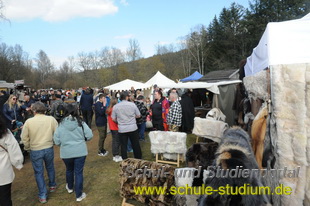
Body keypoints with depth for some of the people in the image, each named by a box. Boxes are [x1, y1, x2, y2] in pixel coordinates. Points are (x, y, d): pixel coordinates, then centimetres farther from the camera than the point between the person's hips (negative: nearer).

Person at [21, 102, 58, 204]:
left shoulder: (29, 121, -12)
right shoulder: (51, 119, -11)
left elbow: (24, 137, -5)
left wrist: (27, 148, 12)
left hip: (35, 150, -1)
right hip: (49, 148, 2)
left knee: (39, 172, 12)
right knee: (50, 168, 24)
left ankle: (43, 196, 17)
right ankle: (52, 185, 43)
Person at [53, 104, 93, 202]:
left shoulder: (61, 124, -7)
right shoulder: (80, 122, -8)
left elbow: (57, 141, -5)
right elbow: (89, 136, -7)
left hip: (66, 152, 2)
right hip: (80, 151, -1)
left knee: (69, 170, 25)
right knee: (78, 172, 9)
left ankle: (70, 187, 49)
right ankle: (79, 195, 18)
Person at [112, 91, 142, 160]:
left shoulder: (115, 106, -3)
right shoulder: (132, 104, -7)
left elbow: (113, 119, 3)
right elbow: (138, 115, 2)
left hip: (122, 129, 1)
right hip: (133, 128, 0)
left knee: (123, 146, 10)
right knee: (136, 145, 14)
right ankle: (138, 159, 27)